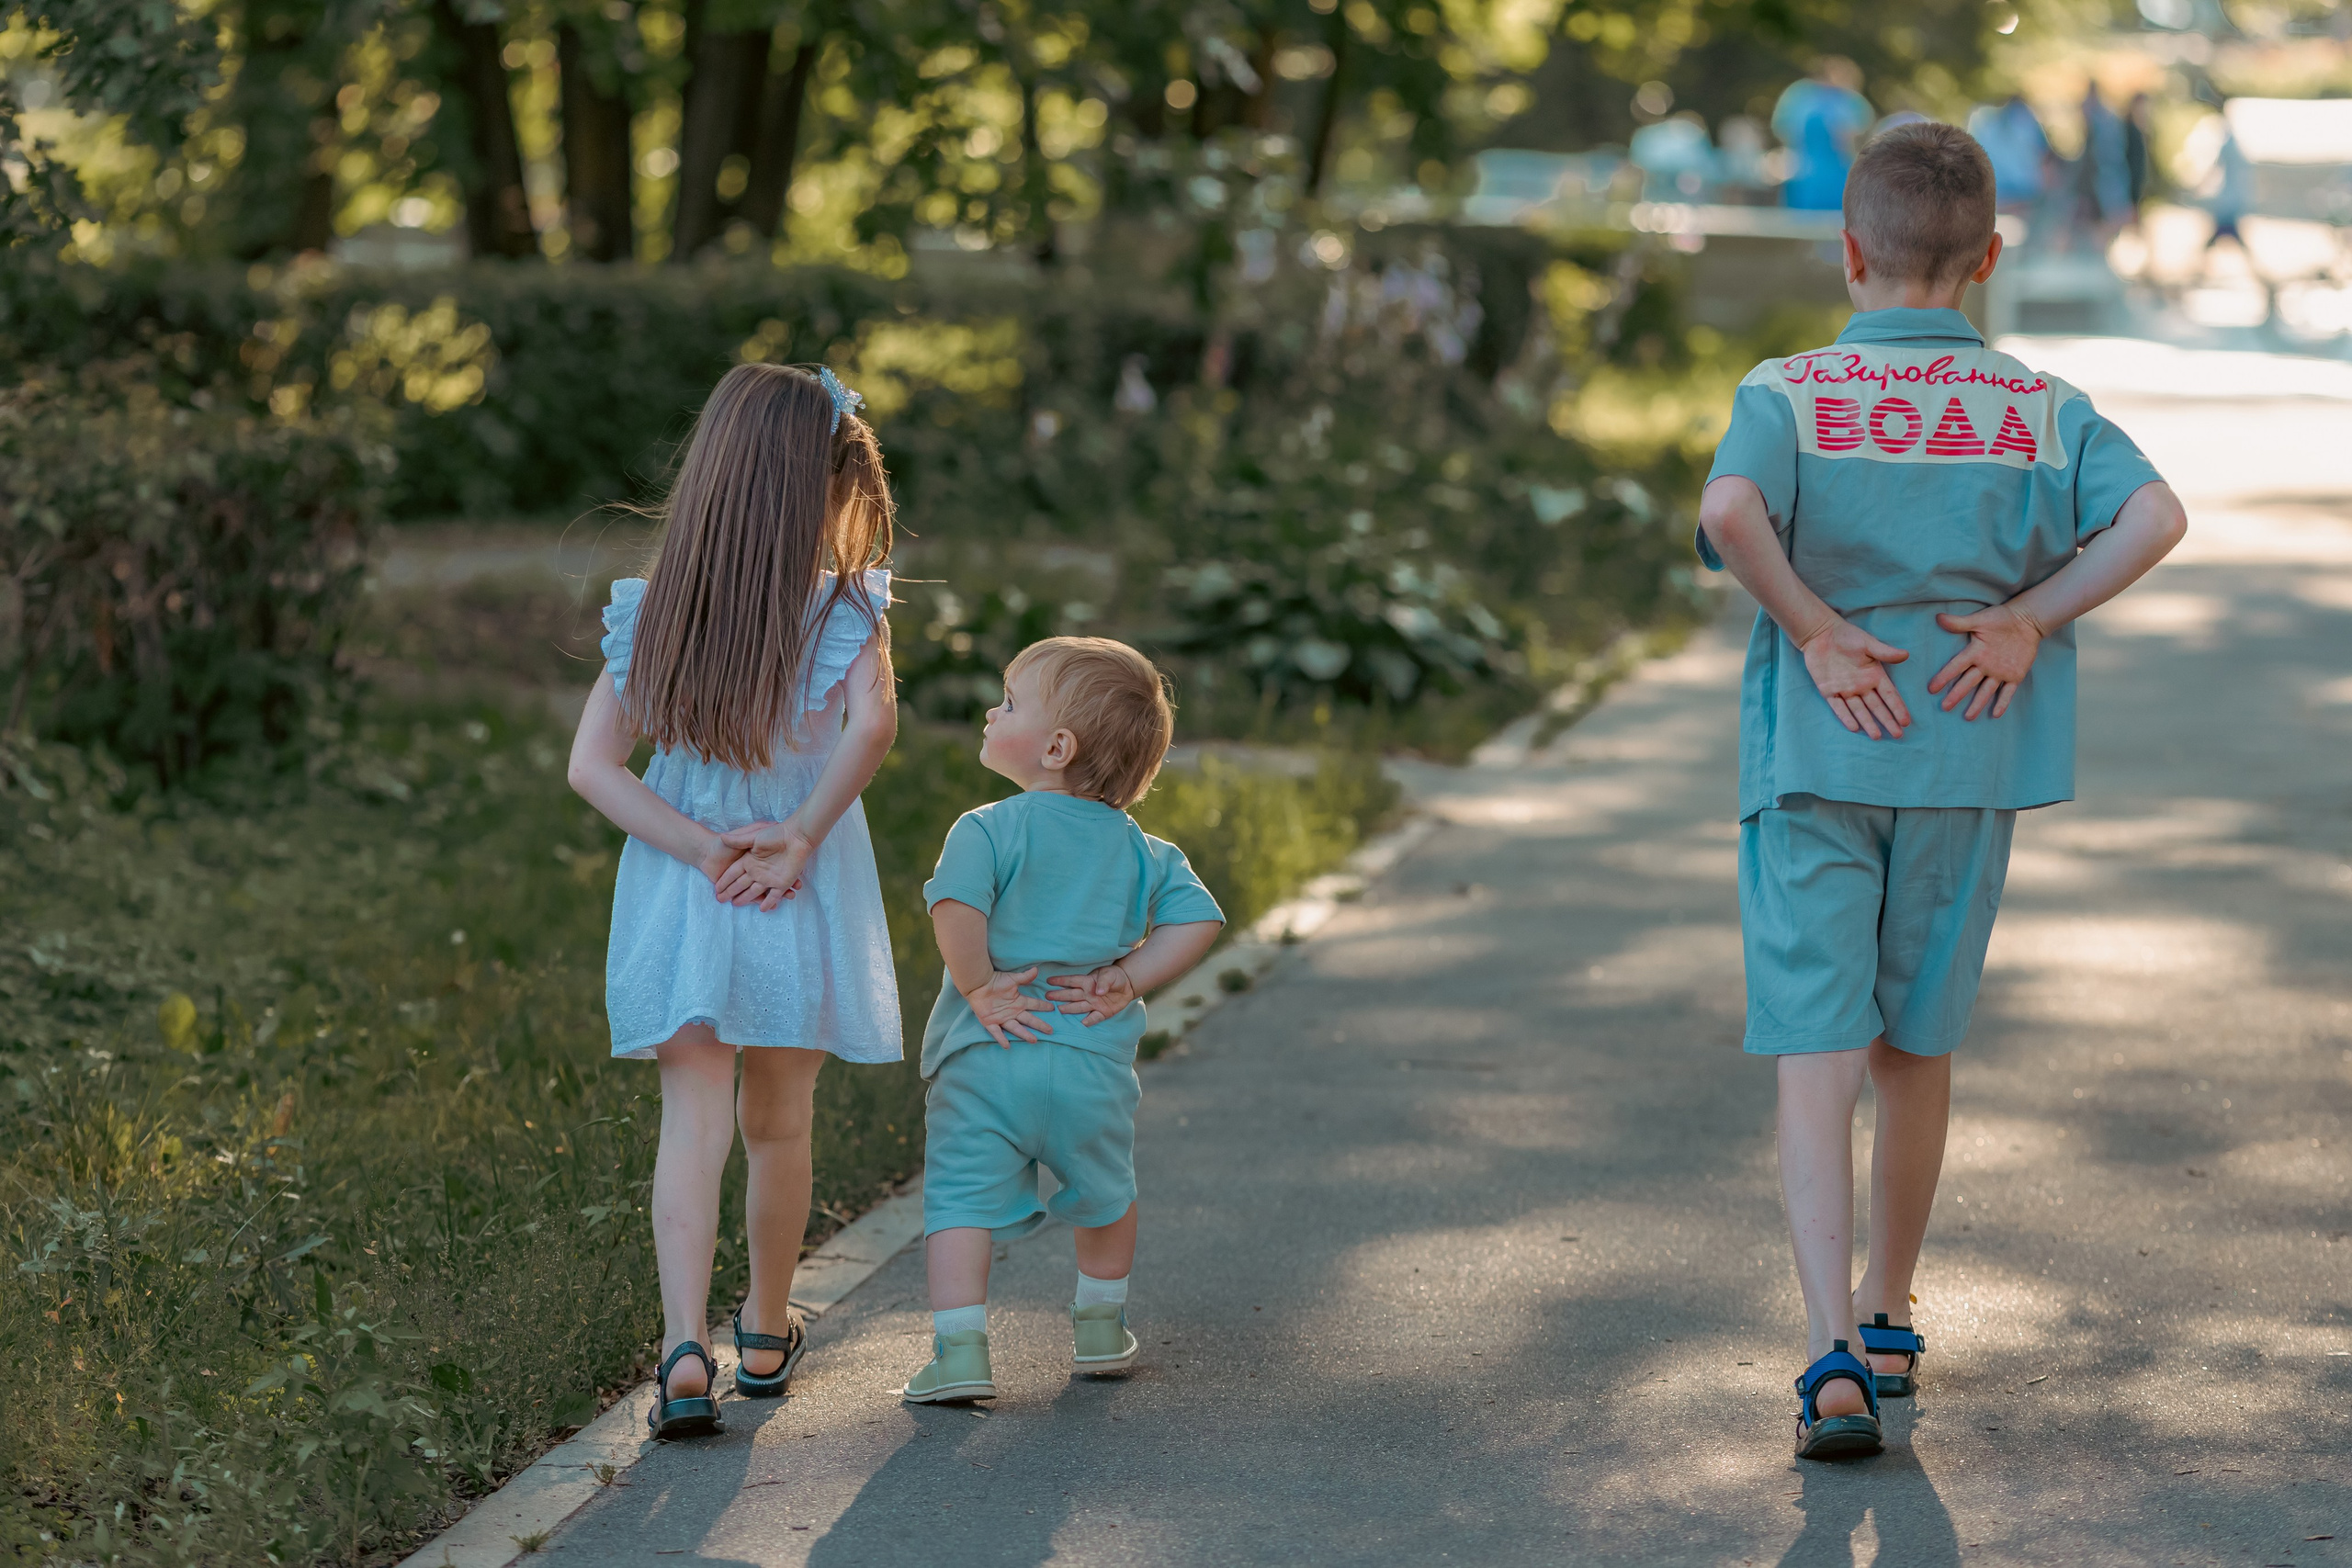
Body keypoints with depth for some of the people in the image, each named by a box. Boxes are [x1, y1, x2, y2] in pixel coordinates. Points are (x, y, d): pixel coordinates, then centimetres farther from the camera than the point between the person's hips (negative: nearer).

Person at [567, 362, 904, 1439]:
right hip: (803, 906, -1)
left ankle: (685, 1347, -18)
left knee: (693, 1124, 0)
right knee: (778, 1126, 16)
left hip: (682, 901, 1)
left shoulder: (652, 612, 0)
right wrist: (800, 837, -19)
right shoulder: (845, 613, -9)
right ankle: (766, 1335, 33)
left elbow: (592, 764, -6)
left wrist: (704, 850, -9)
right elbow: (873, 722, -27)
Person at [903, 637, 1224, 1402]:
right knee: (1105, 1197, 25)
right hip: (1095, 1064, 4)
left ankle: (961, 1349, -13)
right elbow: (1196, 921, -1)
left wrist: (979, 988, -12)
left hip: (986, 1058, -4)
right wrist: (1126, 981, 0)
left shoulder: (986, 831, -7)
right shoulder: (1140, 850, 8)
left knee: (962, 1202, -2)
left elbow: (956, 909, -24)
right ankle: (1100, 1328, 39)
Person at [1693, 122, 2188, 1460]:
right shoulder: (2037, 407, 1)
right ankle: (1890, 1319, 32)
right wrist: (2031, 620, -7)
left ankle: (1835, 1350, -17)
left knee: (1818, 1060, -3)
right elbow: (2154, 518, -14)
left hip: (1815, 760, -2)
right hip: (1966, 758, 2)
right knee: (1917, 1048, 17)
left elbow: (1730, 510, -25)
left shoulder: (1787, 394, -4)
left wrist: (1816, 631, -13)